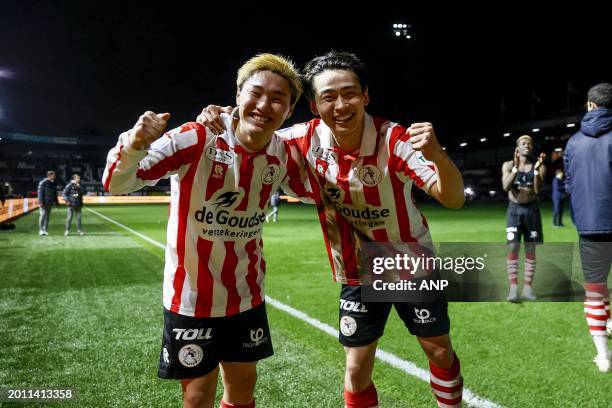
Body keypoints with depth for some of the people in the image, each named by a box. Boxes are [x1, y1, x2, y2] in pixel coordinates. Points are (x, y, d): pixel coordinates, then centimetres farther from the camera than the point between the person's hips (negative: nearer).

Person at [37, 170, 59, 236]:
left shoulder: (54, 183, 13)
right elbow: (40, 192, -12)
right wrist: (41, 202, -18)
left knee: (48, 216, 6)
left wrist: (56, 201, 14)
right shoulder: (43, 182, -8)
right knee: (43, 214, -10)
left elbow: (55, 193, 19)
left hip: (50, 203, 7)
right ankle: (41, 230, -4)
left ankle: (45, 230, 12)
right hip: (44, 202, -7)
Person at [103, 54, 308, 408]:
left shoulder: (283, 154, -6)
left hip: (246, 294, 5)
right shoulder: (195, 139, -21)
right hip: (192, 294, -4)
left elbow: (309, 190, 15)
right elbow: (116, 184, -23)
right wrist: (133, 146, -44)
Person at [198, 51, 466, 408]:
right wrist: (220, 120, -22)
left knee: (440, 351, 13)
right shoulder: (307, 139, -17)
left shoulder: (394, 139, -25)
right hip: (358, 271, 2)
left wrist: (436, 155, -52)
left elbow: (453, 198, -31)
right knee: (357, 370, 6)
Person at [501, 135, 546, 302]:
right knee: (513, 248, -8)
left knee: (530, 250, 5)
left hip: (532, 209, 1)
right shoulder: (508, 165, 1)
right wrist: (516, 166, -20)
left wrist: (536, 169, -21)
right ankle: (513, 288, -4)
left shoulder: (539, 166, 1)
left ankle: (528, 288, 12)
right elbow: (505, 187, -14)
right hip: (514, 209, -1)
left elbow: (538, 190, -11)